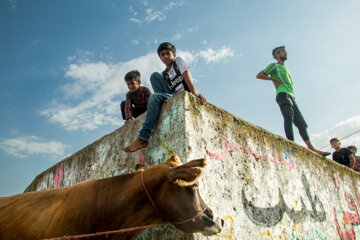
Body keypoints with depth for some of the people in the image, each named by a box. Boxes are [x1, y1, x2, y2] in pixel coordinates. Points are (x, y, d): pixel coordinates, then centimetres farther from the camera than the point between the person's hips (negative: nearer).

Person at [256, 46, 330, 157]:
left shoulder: (285, 69, 36)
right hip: (282, 94, -8)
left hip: (291, 96, 8)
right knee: (288, 116, -27)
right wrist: (274, 79, -4)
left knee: (300, 121, -3)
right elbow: (259, 75, 4)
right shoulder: (274, 65, 13)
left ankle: (311, 148, -9)